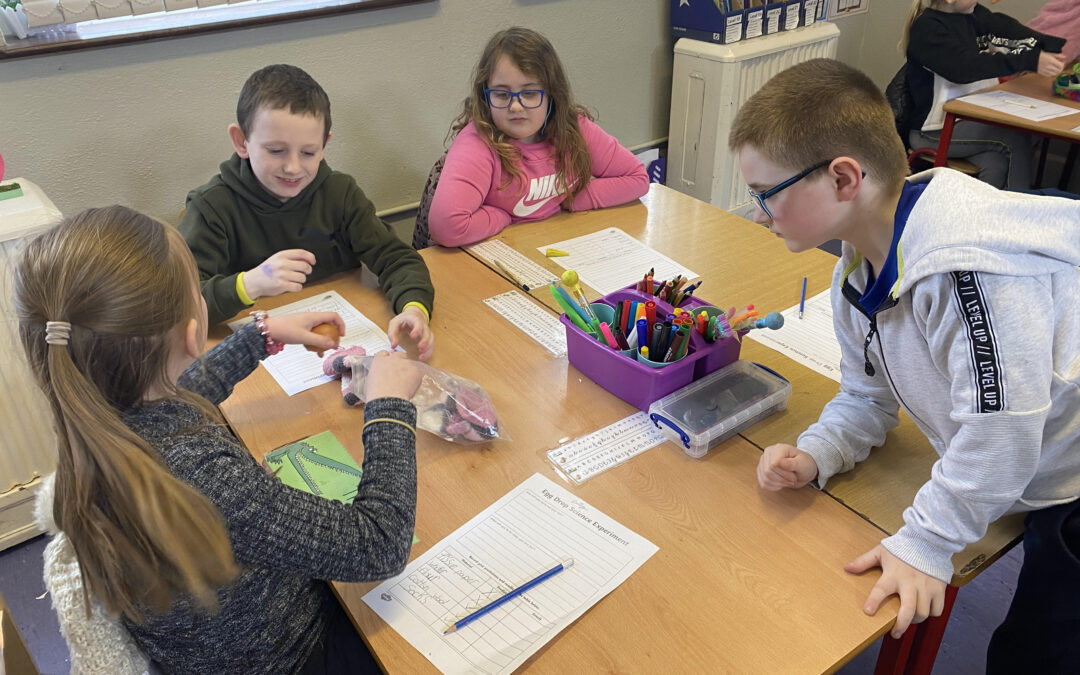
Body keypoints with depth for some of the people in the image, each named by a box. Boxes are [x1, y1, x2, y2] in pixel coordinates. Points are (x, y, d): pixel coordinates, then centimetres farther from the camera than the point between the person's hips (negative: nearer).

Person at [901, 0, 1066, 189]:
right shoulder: (927, 28, -15)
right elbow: (965, 67, -28)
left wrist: (1061, 46, -18)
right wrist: (1031, 61, -35)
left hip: (967, 117, 6)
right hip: (932, 131, -6)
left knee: (996, 166, -19)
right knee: (1016, 137, -18)